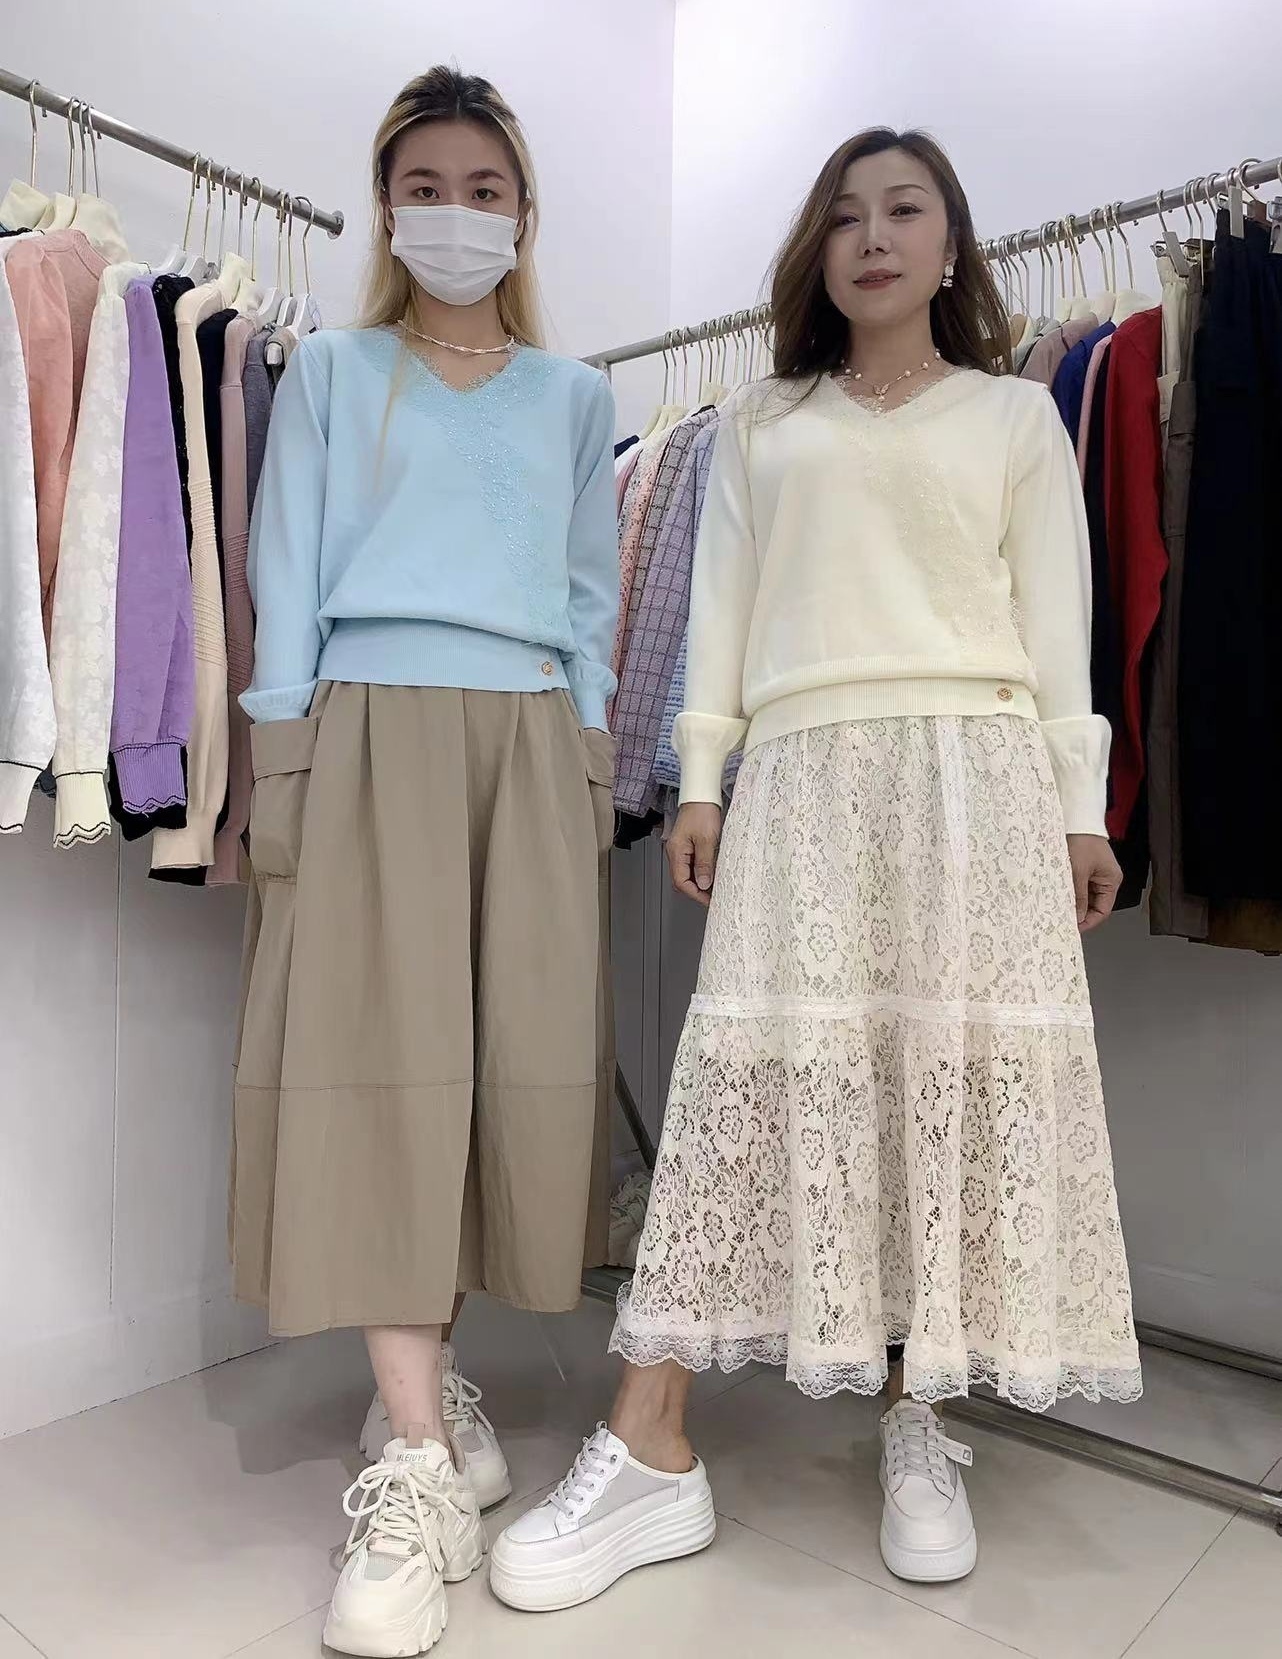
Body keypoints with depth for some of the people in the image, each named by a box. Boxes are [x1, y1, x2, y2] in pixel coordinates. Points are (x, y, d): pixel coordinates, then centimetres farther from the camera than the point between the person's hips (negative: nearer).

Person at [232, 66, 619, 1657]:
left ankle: (421, 1375, 18)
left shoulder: (573, 396, 20)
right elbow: (287, 574, 7)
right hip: (372, 726, -2)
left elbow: (593, 597, 17)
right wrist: (284, 751, -4)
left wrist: (593, 754, 6)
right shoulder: (330, 373, 15)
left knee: (523, 1055, -4)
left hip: (531, 737, 3)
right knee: (380, 1052, -12)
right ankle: (419, 1469, -8)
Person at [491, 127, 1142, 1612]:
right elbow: (723, 608, 13)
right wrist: (699, 777, 3)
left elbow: (1057, 619, 9)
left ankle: (920, 1425, 11)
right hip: (804, 774, 1)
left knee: (959, 1080, -4)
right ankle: (650, 1451, -4)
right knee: (754, 1074, -7)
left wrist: (1080, 806, 1)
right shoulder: (758, 424, 20)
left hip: (974, 773, 0)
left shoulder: (1016, 416, 16)